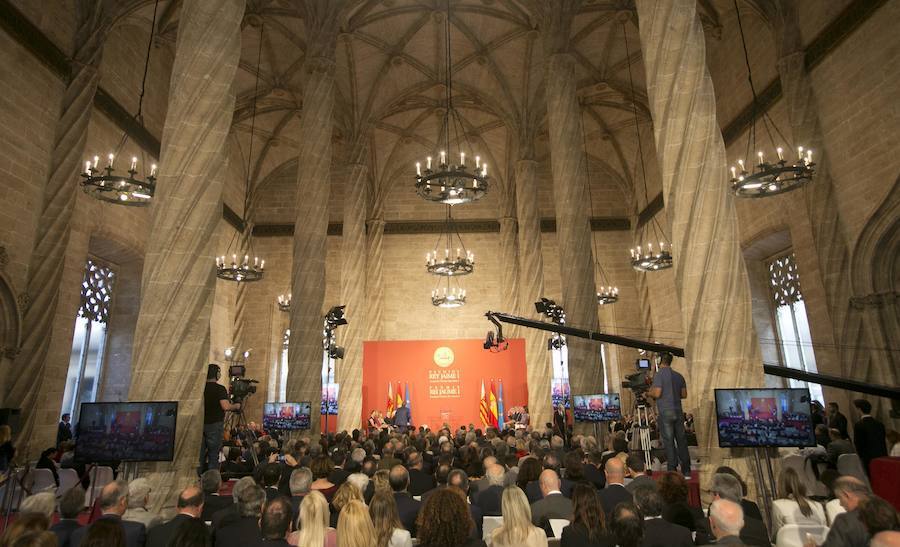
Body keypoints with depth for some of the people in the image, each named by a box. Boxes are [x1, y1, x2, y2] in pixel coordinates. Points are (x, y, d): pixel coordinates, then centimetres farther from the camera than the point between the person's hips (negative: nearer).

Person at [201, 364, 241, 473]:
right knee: (213, 454, 2)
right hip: (214, 424, -5)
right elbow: (226, 406, -23)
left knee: (201, 453, 15)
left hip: (201, 424, 5)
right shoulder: (220, 389, -14)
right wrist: (236, 406, -5)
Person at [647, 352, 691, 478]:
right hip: (678, 411, 6)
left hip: (665, 412, -5)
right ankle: (686, 471, 14)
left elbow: (657, 393, -15)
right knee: (681, 440, 9)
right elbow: (684, 395, 13)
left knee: (668, 441, -1)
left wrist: (649, 393, 5)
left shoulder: (659, 374, -8)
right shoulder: (679, 376, 11)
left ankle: (673, 471, 0)